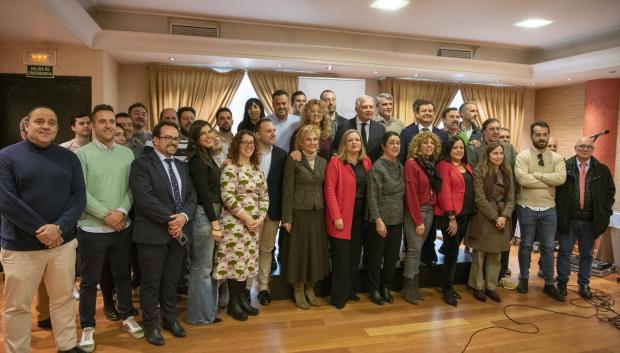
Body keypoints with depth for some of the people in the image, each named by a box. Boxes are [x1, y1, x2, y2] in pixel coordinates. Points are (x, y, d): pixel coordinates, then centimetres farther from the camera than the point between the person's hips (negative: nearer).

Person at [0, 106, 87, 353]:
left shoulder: (69, 158, 6)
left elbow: (79, 197, 0)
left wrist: (59, 228, -15)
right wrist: (40, 230, -15)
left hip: (64, 242, 3)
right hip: (20, 246, -3)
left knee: (64, 298, 15)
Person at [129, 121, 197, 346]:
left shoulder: (183, 167, 13)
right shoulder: (141, 165, -7)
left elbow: (192, 196, 7)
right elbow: (145, 198, -18)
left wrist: (184, 216, -12)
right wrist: (170, 219, -18)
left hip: (178, 233, 6)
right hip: (153, 233, -5)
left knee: (171, 282, 17)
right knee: (151, 283, 8)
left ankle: (170, 319, 33)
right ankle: (151, 325, 24)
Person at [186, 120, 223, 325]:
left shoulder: (207, 157, 13)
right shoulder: (197, 160, -14)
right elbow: (203, 193, -18)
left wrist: (216, 220, 10)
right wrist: (215, 223, -19)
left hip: (212, 214, 10)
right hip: (203, 216, -10)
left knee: (208, 266, 17)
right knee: (202, 268, 1)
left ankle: (208, 310, 30)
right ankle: (200, 315, 14)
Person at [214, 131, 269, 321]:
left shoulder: (257, 168, 11)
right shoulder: (229, 166, -10)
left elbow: (264, 195, 10)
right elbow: (228, 197, -18)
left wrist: (260, 217, -4)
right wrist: (246, 218, -17)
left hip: (255, 222, 6)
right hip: (235, 222, -6)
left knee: (247, 260, 12)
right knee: (235, 260, 0)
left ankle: (242, 298, 25)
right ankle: (233, 303, 15)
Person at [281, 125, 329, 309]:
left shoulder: (323, 162, 10)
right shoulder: (293, 161, -5)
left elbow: (325, 189, 11)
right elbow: (287, 191, -7)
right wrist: (286, 218, -11)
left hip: (318, 213, 5)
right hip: (299, 213, -5)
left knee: (316, 250, 10)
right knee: (299, 250, 5)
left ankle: (310, 289, 26)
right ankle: (298, 291, 21)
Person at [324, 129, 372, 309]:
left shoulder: (366, 161, 9)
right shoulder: (336, 162, -8)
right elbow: (329, 190, -13)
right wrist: (336, 216, -18)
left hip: (360, 215, 6)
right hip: (342, 216, -5)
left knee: (355, 254, 14)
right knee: (341, 256, -1)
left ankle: (351, 291, 28)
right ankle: (339, 296, 12)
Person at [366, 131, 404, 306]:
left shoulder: (400, 166, 8)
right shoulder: (377, 167, -11)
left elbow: (402, 193, 12)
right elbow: (372, 196, -14)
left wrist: (404, 215, 7)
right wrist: (378, 220, -17)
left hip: (397, 220, 6)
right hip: (381, 220, -6)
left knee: (393, 257, 13)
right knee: (376, 256, 7)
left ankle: (386, 288, 28)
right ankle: (374, 290, 22)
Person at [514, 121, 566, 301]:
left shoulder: (557, 158, 2)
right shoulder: (523, 156, -7)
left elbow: (561, 178, -15)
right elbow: (522, 179, -22)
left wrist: (537, 174, -17)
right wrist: (549, 182, -15)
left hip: (548, 209, 2)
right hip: (527, 208, -2)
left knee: (548, 247, 10)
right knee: (526, 245, 11)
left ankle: (549, 284, 21)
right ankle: (524, 278, 26)